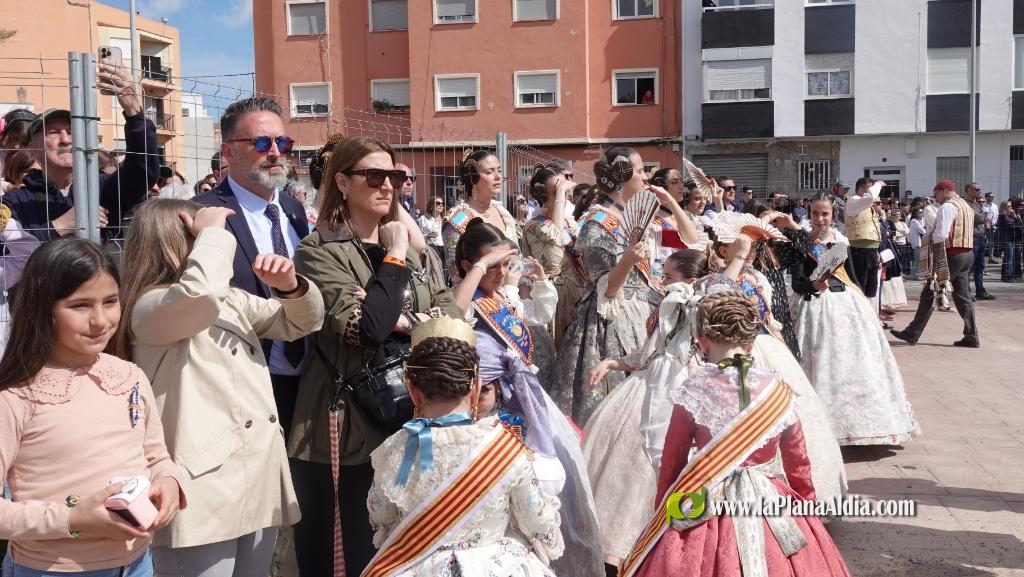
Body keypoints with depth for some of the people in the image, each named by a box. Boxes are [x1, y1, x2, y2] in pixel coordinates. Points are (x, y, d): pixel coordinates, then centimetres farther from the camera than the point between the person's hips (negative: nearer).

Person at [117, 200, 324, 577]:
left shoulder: (232, 300, 16)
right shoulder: (150, 307, -9)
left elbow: (302, 322, 21)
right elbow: (201, 293, -31)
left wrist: (290, 285, -1)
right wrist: (213, 231, -13)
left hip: (260, 485, 8)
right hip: (202, 495, -8)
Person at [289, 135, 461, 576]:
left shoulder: (406, 246, 13)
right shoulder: (319, 252, -8)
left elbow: (453, 315, 4)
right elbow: (365, 327, -21)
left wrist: (403, 321, -12)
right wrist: (394, 259, -12)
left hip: (411, 416, 6)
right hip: (354, 427, -6)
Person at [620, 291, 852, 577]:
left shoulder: (692, 393, -11)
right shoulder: (778, 391, -5)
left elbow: (672, 461, -1)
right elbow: (798, 462, 5)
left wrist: (665, 511, 15)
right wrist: (807, 505, 22)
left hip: (708, 513, -2)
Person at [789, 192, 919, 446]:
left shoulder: (840, 240, 7)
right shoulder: (802, 243, -4)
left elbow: (851, 276, 14)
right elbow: (796, 283, -14)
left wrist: (865, 303, 7)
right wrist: (814, 285, -30)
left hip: (847, 304, 4)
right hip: (816, 307, -4)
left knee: (855, 362, 4)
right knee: (821, 365, -6)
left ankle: (859, 422, 16)